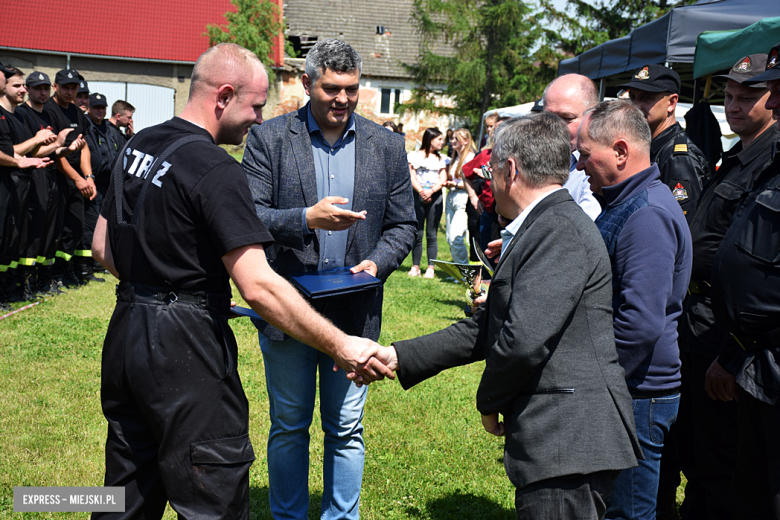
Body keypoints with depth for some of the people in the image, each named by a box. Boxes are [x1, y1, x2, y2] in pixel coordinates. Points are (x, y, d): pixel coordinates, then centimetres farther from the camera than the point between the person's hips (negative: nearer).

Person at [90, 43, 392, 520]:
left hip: (126, 333, 9)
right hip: (184, 348, -9)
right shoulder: (216, 170, -18)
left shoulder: (138, 147, 9)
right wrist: (339, 346, -22)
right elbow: (258, 286, -25)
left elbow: (103, 247, 17)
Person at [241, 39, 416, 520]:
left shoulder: (387, 146, 5)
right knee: (289, 427, 13)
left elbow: (403, 225, 7)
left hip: (354, 312, 2)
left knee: (347, 430, 12)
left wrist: (377, 262, -12)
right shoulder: (269, 138, -2)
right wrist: (307, 219, -24)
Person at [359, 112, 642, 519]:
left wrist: (488, 401, -5)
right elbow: (484, 329, 17)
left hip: (568, 445, -10)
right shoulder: (543, 229, 17)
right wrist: (398, 357, 13)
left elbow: (524, 339, -24)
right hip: (557, 443, 10)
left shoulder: (560, 230, -16)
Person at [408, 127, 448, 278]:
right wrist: (421, 191, -14)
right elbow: (411, 177, 1)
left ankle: (430, 268, 2)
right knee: (417, 233, 0)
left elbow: (443, 179, 5)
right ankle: (415, 266, 8)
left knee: (431, 234, -1)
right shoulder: (414, 156, 9)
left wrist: (431, 191, -12)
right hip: (417, 196, -1)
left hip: (435, 197, 1)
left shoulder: (441, 159, 14)